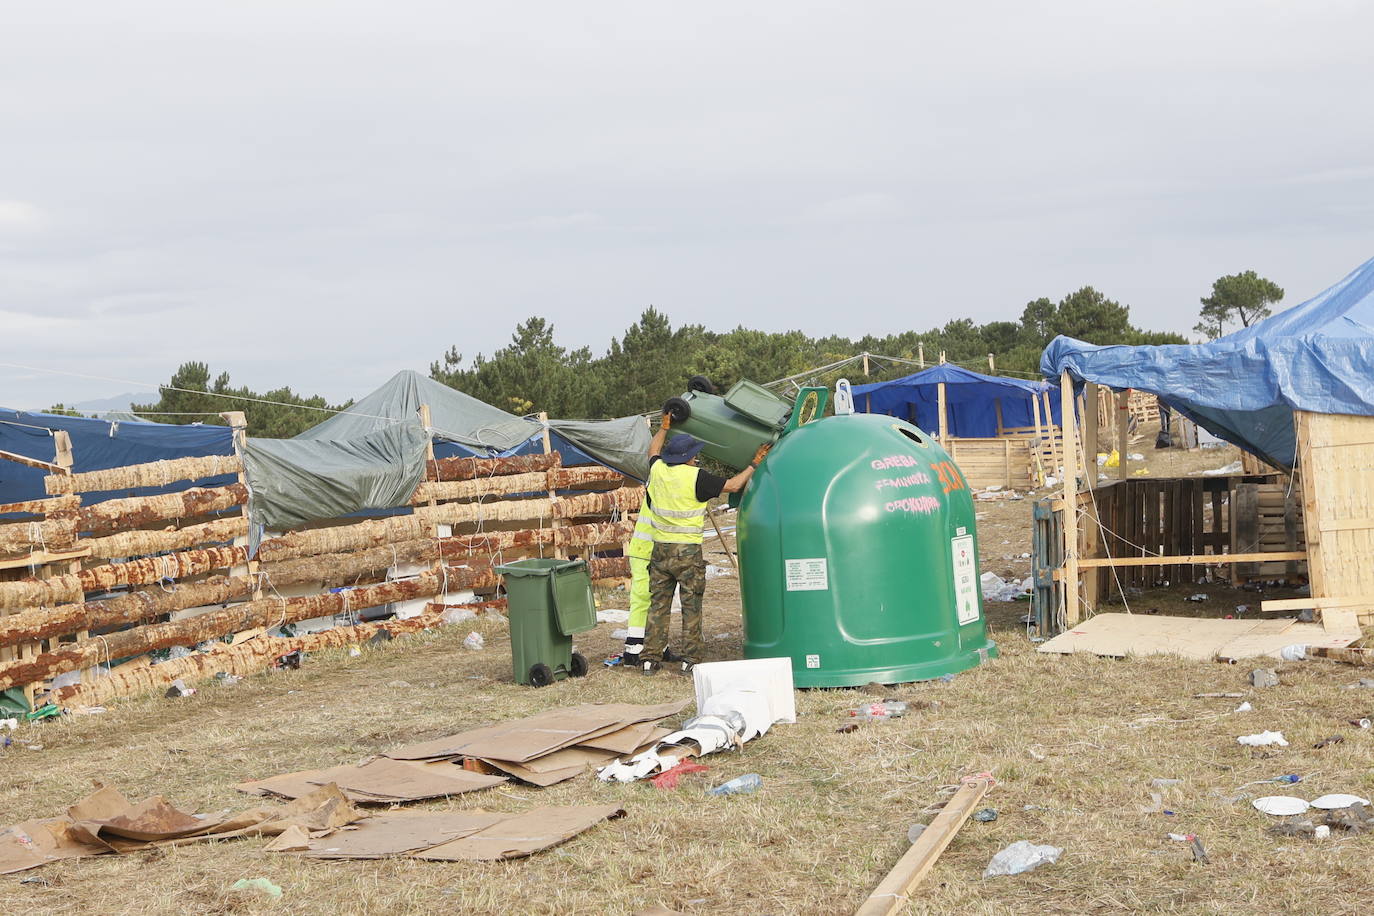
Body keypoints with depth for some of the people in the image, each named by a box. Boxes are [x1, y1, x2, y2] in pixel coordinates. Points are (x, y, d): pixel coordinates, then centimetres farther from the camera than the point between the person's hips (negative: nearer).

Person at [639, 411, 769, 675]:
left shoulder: (658, 469, 3)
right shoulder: (695, 477, -12)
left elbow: (653, 451, 27)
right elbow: (732, 485, -7)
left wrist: (664, 428, 42)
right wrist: (754, 465, 5)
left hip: (660, 549, 5)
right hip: (688, 551, -5)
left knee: (658, 603, 9)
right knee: (691, 605, 3)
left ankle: (651, 658, 9)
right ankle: (690, 658, 3)